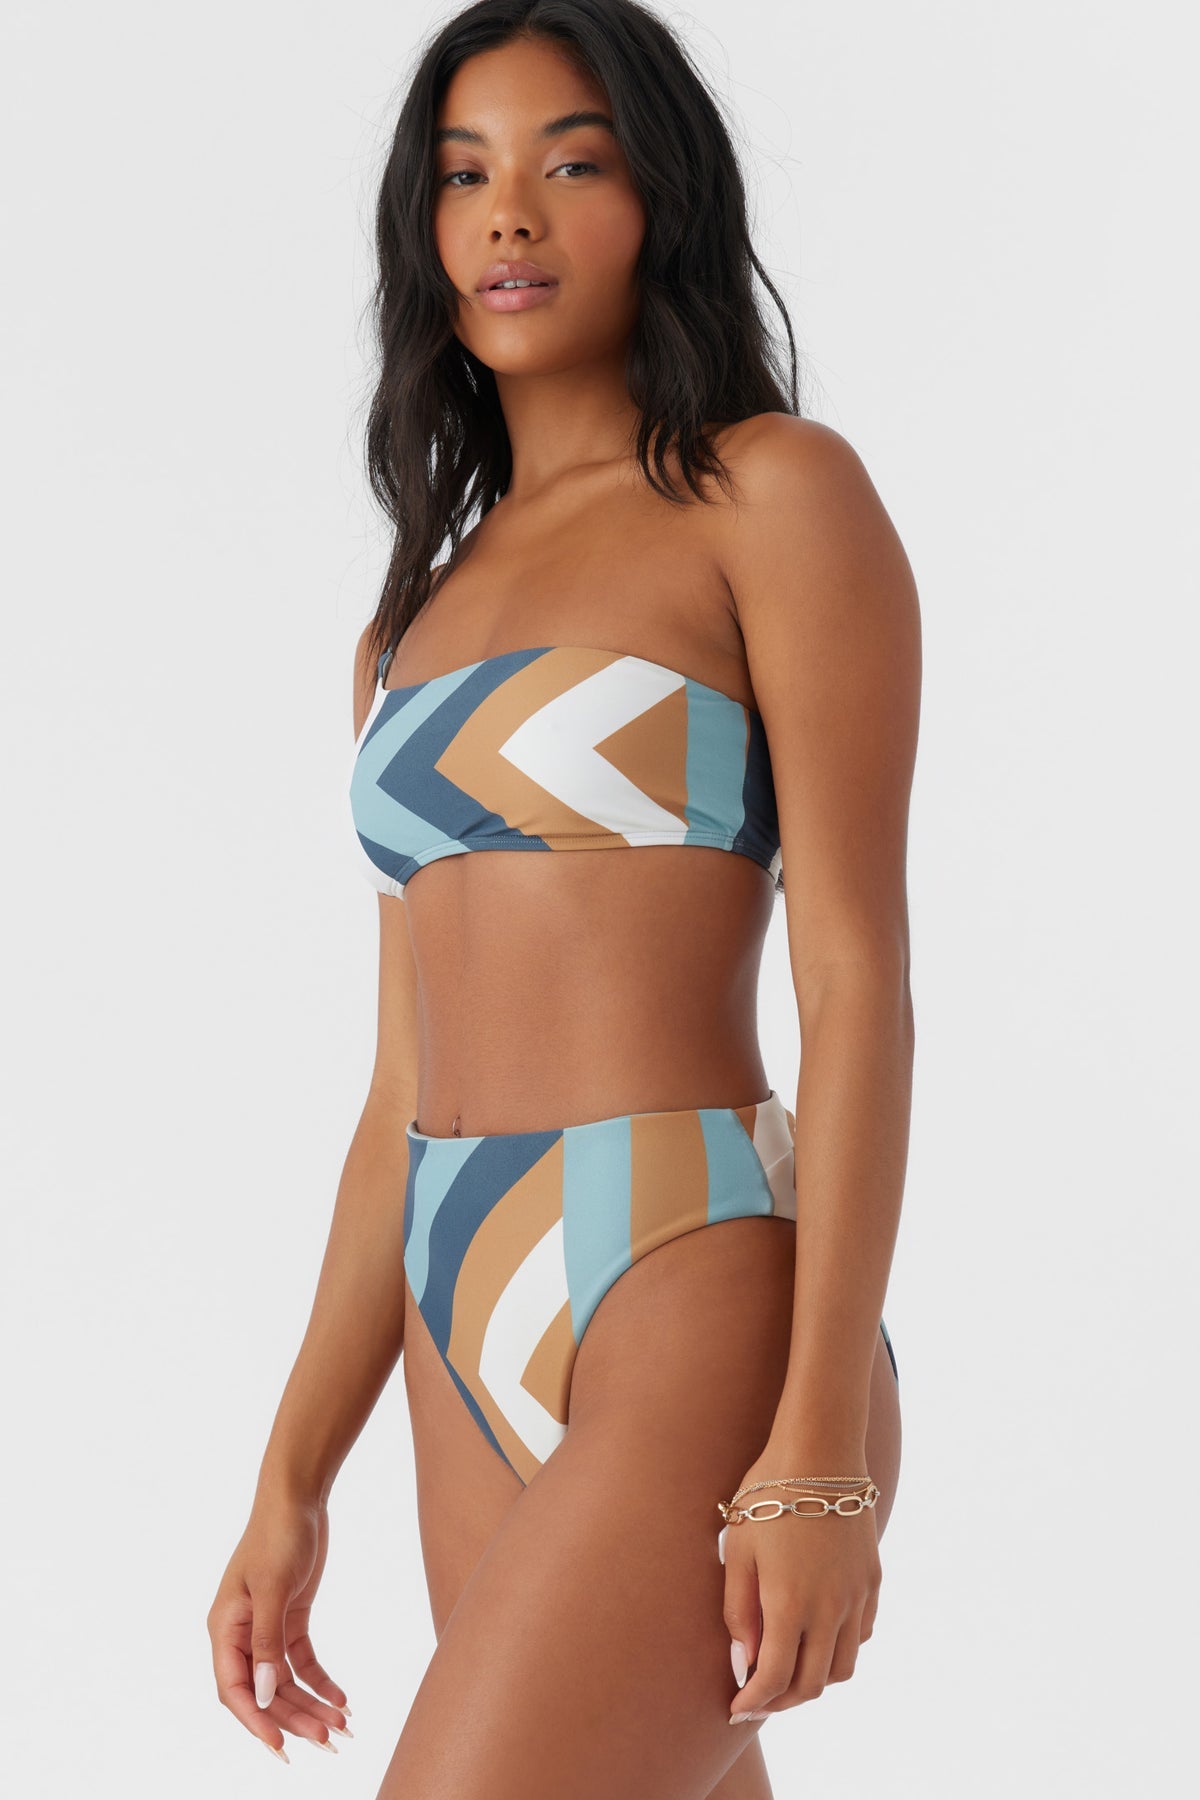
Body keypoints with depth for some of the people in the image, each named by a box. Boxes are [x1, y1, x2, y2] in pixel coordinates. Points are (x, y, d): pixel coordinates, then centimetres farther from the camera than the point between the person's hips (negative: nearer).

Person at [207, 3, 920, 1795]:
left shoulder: (776, 495, 0)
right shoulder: (417, 615, 19)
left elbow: (859, 972, -8)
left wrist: (823, 1447, -16)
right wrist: (292, 1487, 14)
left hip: (697, 1327, -7)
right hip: (478, 1360, 7)